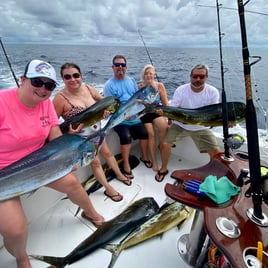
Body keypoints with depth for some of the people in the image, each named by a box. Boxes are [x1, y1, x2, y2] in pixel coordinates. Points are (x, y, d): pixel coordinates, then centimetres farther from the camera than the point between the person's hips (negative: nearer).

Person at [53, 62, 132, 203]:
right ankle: (108, 189, 27)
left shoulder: (88, 88, -9)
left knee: (107, 153, 21)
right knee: (95, 162, 5)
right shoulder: (60, 98, -25)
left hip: (96, 131, 6)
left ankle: (119, 174, 47)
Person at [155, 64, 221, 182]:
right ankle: (163, 169, 14)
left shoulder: (213, 92, -11)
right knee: (165, 144, -15)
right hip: (180, 125, -1)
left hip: (201, 128, 1)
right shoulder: (181, 90, -15)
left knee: (216, 152, -5)